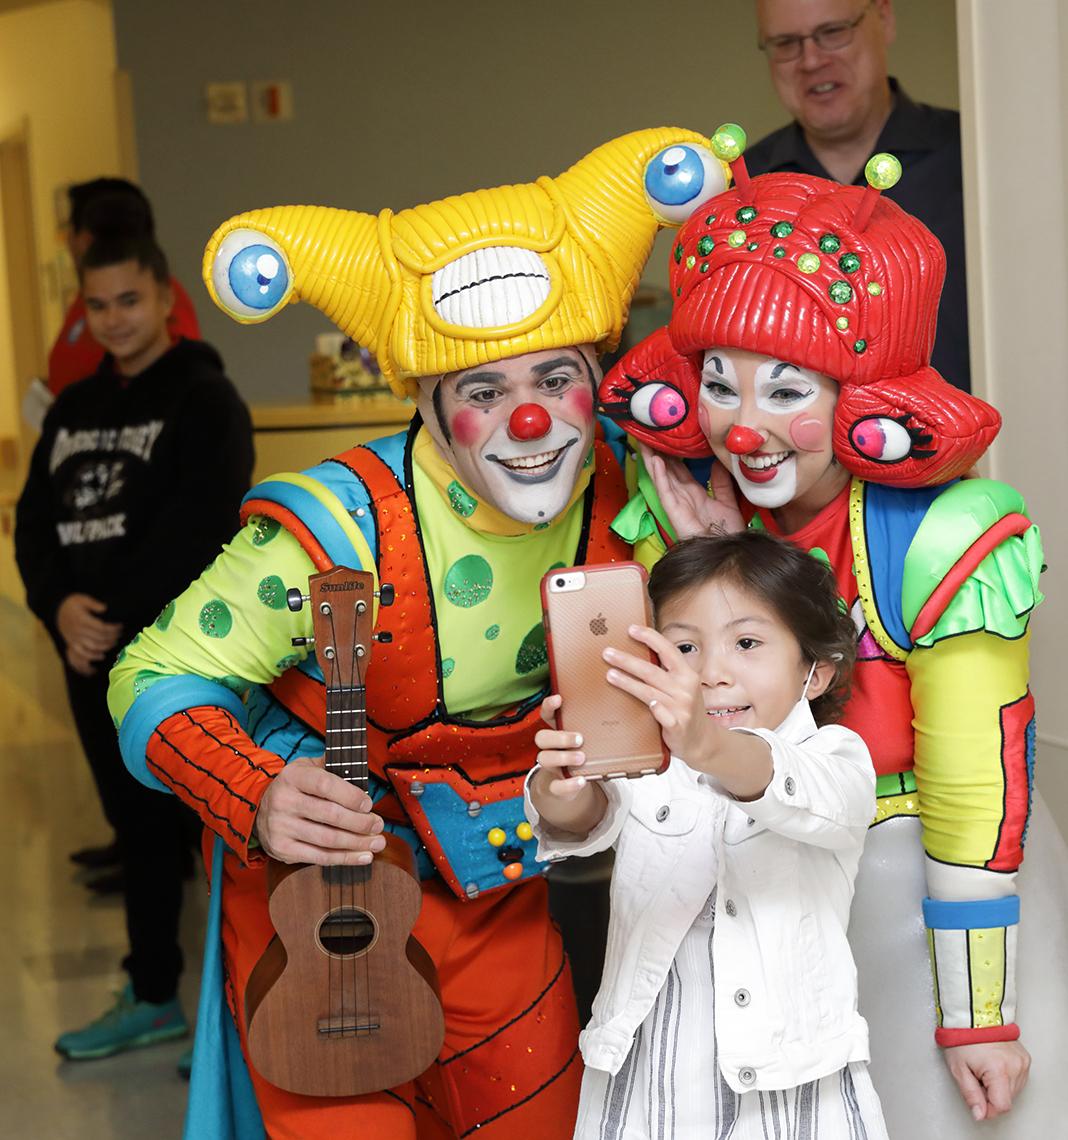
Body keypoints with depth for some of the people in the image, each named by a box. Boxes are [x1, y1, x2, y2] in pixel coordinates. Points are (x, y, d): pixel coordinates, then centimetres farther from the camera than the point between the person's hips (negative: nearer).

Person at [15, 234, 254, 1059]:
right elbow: (36, 520, 11)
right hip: (94, 656, 7)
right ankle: (154, 997, 28)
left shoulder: (205, 401, -6)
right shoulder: (74, 408, 16)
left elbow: (195, 530, -17)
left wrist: (117, 619, -17)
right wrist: (60, 606, -7)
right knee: (138, 826, 16)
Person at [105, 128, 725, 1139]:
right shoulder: (339, 530, -28)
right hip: (314, 877, -4)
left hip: (497, 888, 5)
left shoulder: (630, 481, -14)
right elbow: (158, 677, -21)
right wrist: (256, 800, -39)